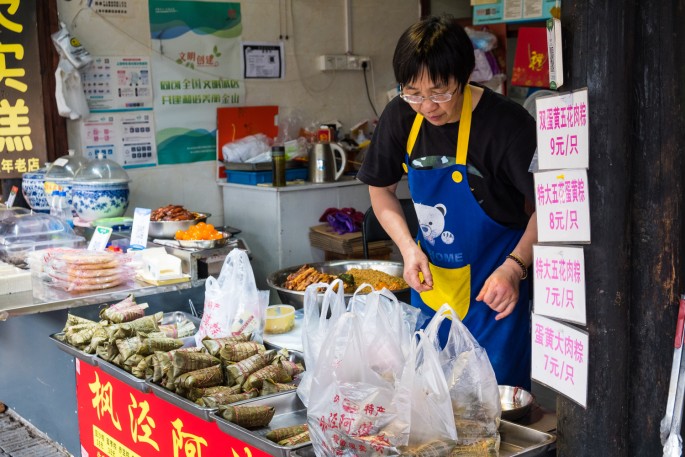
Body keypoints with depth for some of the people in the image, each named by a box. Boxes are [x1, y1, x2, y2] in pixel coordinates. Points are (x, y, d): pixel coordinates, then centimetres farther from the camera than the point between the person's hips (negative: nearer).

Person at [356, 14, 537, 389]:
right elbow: (380, 188, 8)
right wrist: (408, 248, -6)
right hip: (431, 282, 5)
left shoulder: (506, 122, -21)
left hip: (493, 290, -5)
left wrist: (513, 268, -27)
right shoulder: (400, 117, -6)